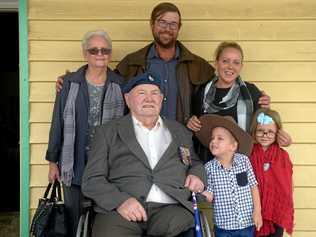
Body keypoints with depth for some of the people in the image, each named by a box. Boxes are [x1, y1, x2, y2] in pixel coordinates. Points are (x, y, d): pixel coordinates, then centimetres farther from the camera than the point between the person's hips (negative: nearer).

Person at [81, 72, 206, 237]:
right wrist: (120, 200, -12)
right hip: (121, 210, -2)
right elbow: (92, 180, 6)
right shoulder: (108, 132, 13)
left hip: (170, 207, 2)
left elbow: (195, 162, 31)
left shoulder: (180, 131, 23)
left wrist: (197, 174, 6)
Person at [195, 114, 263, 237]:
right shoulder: (209, 167, -7)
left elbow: (253, 186, 1)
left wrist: (257, 211, -1)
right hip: (223, 226, 0)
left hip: (247, 223, 0)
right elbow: (210, 195, -4)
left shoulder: (244, 160, -6)